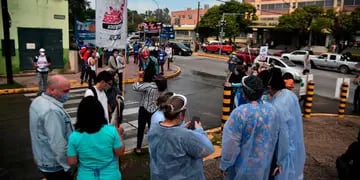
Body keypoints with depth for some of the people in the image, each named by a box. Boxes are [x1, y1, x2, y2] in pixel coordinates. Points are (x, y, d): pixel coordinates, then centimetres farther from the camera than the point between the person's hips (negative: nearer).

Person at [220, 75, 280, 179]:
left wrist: (225, 165, -9)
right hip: (264, 164, 6)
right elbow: (275, 136, 4)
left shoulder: (240, 113, -29)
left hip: (244, 166, -5)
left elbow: (231, 144, -23)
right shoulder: (272, 109, -8)